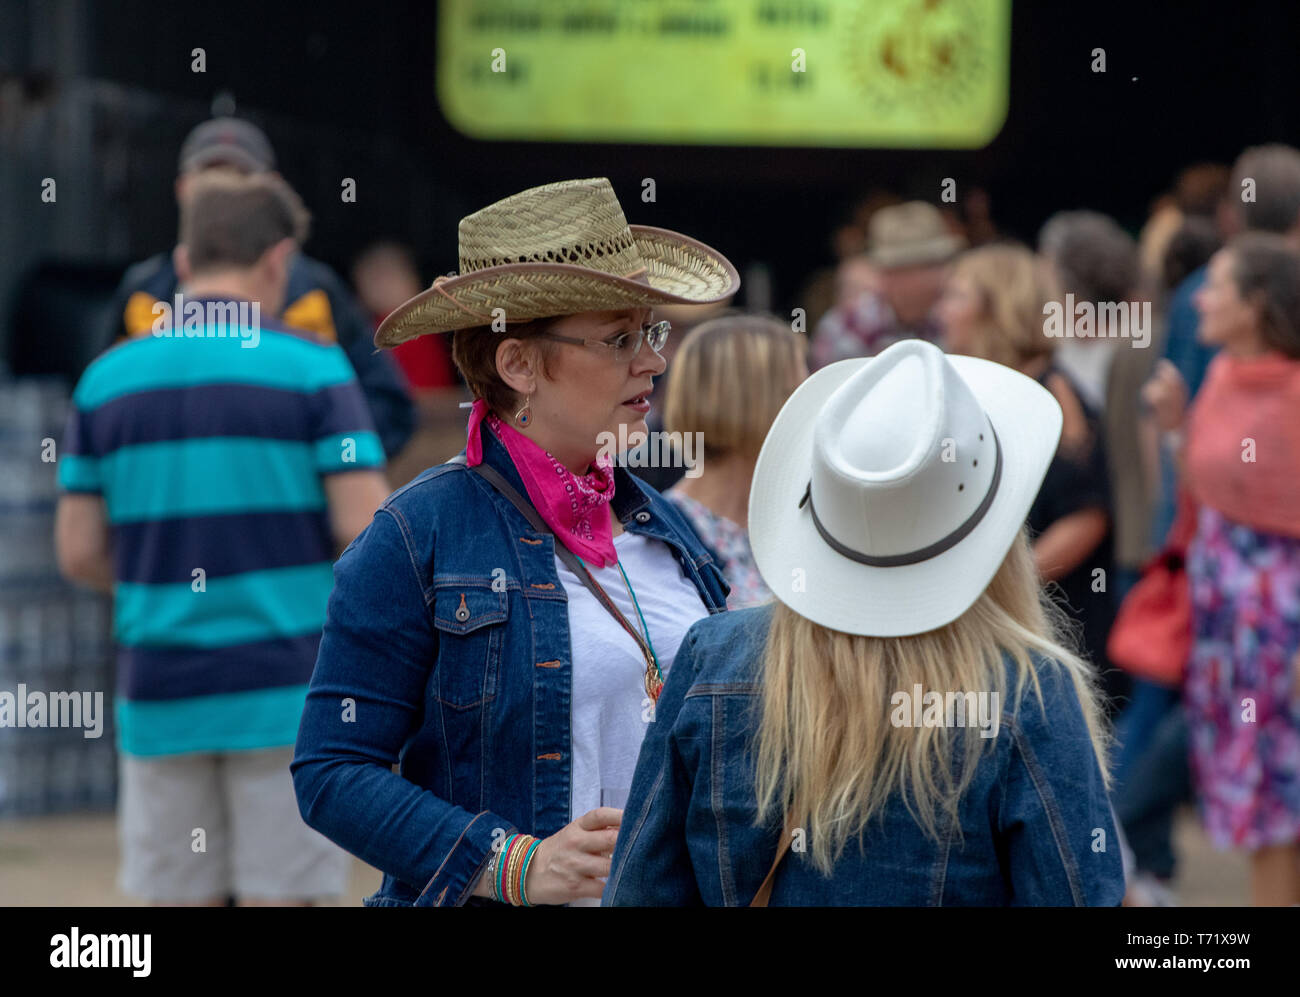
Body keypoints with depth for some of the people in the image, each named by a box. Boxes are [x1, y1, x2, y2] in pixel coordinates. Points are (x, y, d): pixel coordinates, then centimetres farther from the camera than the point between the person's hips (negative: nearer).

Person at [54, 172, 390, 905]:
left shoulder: (108, 379, 5)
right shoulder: (310, 368, -6)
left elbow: (79, 552, 5)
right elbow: (366, 528, -12)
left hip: (160, 699, 3)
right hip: (282, 692, -3)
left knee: (179, 897, 9)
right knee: (277, 897, 1)